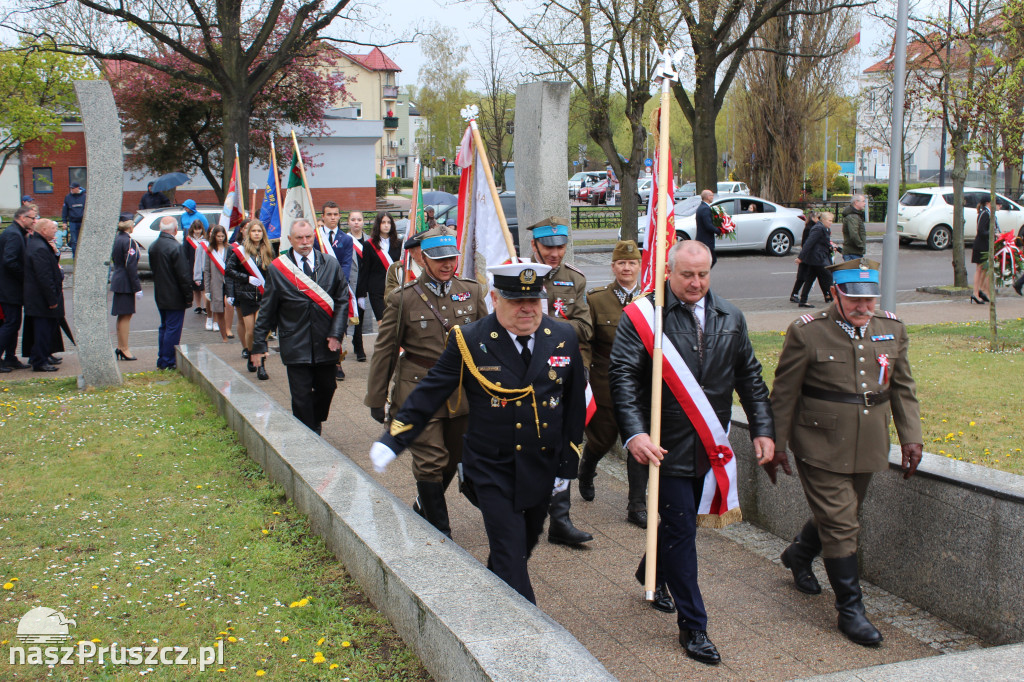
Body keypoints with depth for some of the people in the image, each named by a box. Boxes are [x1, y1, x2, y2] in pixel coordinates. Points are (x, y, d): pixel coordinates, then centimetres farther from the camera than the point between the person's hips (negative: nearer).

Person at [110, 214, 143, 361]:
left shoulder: (116, 239, 10)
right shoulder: (128, 241, -17)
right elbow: (131, 266, -19)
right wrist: (137, 288, -17)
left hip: (118, 281, 9)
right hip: (126, 284, -9)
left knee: (122, 316, 15)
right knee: (126, 315, -3)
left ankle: (120, 347, 22)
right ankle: (124, 349, 1)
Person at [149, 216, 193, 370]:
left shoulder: (153, 246, 6)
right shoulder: (175, 247, -20)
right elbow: (183, 275, -19)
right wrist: (188, 296, -12)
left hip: (160, 295, 8)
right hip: (175, 297, -8)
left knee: (164, 327, 18)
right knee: (173, 329, -1)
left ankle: (162, 360, 23)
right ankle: (168, 362, 2)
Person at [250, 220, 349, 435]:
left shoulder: (331, 265, 4)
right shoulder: (277, 269, -1)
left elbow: (342, 300, 5)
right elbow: (266, 310, 2)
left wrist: (336, 333, -6)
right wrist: (258, 344, 0)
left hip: (325, 344, 2)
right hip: (296, 345, -2)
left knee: (326, 388, 13)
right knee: (301, 397, -1)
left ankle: (315, 423, 40)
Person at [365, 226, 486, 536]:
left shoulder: (472, 292, 4)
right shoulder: (403, 298, -5)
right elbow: (384, 351, 1)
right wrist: (376, 399, 3)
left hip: (463, 392, 4)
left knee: (453, 459, 15)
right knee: (430, 463, -4)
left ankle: (424, 507, 41)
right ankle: (440, 533, 11)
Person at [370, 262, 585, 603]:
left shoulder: (563, 337, -1)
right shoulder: (470, 341, -11)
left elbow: (574, 405, 7)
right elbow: (429, 394, -6)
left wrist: (568, 463, 8)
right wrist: (392, 441, -11)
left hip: (542, 469, 5)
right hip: (492, 470, -4)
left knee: (526, 542, 21)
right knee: (509, 553, -7)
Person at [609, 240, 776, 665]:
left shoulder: (730, 318, 6)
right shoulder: (642, 315, -10)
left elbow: (749, 378, 11)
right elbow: (623, 376, -15)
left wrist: (763, 429, 3)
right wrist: (634, 433, -27)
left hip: (711, 445, 5)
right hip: (668, 444, -5)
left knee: (682, 520, 19)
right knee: (681, 530, 0)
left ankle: (652, 570, 49)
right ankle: (692, 626, 12)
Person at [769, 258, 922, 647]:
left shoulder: (892, 330, 3)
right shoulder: (807, 333, -12)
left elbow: (902, 389, 12)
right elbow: (784, 395, -6)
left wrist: (910, 436, 5)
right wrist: (775, 446, -4)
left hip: (866, 450, 6)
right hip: (821, 449, -6)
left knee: (842, 515, 20)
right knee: (840, 524, -4)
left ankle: (799, 555, 49)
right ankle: (850, 609, 9)